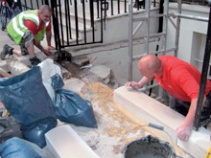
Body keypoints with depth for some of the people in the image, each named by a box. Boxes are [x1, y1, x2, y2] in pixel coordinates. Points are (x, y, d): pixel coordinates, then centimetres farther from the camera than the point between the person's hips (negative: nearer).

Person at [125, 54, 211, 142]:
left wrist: (188, 125, -61)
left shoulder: (178, 73, -44)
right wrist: (139, 85, -8)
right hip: (182, 98, 7)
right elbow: (151, 75, 5)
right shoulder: (157, 63, -21)